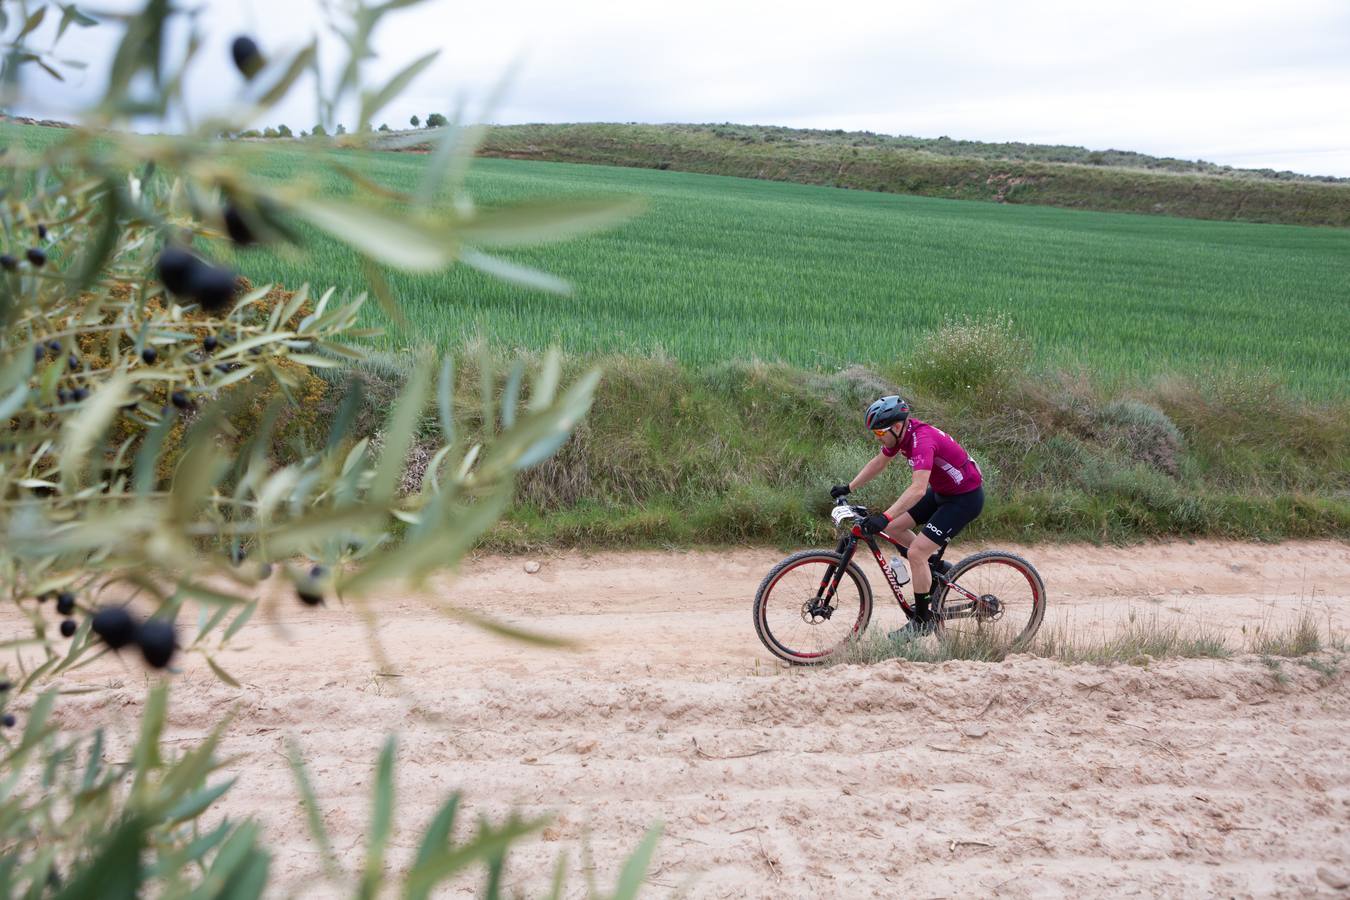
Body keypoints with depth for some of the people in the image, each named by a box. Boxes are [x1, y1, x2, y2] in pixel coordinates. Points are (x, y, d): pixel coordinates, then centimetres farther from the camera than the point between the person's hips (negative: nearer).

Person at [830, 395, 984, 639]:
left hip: (966, 498, -9)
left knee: (916, 553, -15)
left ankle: (922, 621, 0)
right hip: (941, 491, 9)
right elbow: (878, 462, 12)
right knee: (893, 527, 6)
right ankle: (934, 570, 23)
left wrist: (885, 517, -49)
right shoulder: (900, 433, -4)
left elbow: (917, 489, -43)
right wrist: (848, 488, 13)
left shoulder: (922, 440, -31)